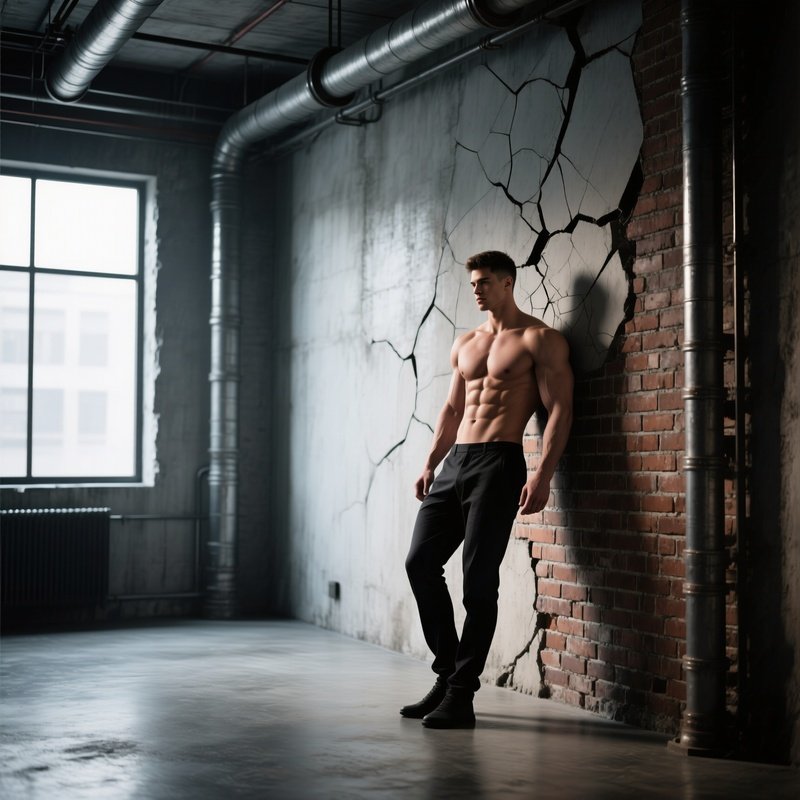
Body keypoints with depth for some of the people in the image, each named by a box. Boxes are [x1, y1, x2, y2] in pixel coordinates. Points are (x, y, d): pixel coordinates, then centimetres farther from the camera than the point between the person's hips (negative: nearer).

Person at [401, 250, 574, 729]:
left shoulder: (539, 340, -1)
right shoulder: (465, 345, 22)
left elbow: (559, 409, -8)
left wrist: (543, 475, -19)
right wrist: (430, 465, 14)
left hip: (498, 463, -7)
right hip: (455, 462, 7)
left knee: (479, 579, -8)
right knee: (421, 562, 0)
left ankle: (462, 694, -1)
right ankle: (448, 673, 12)